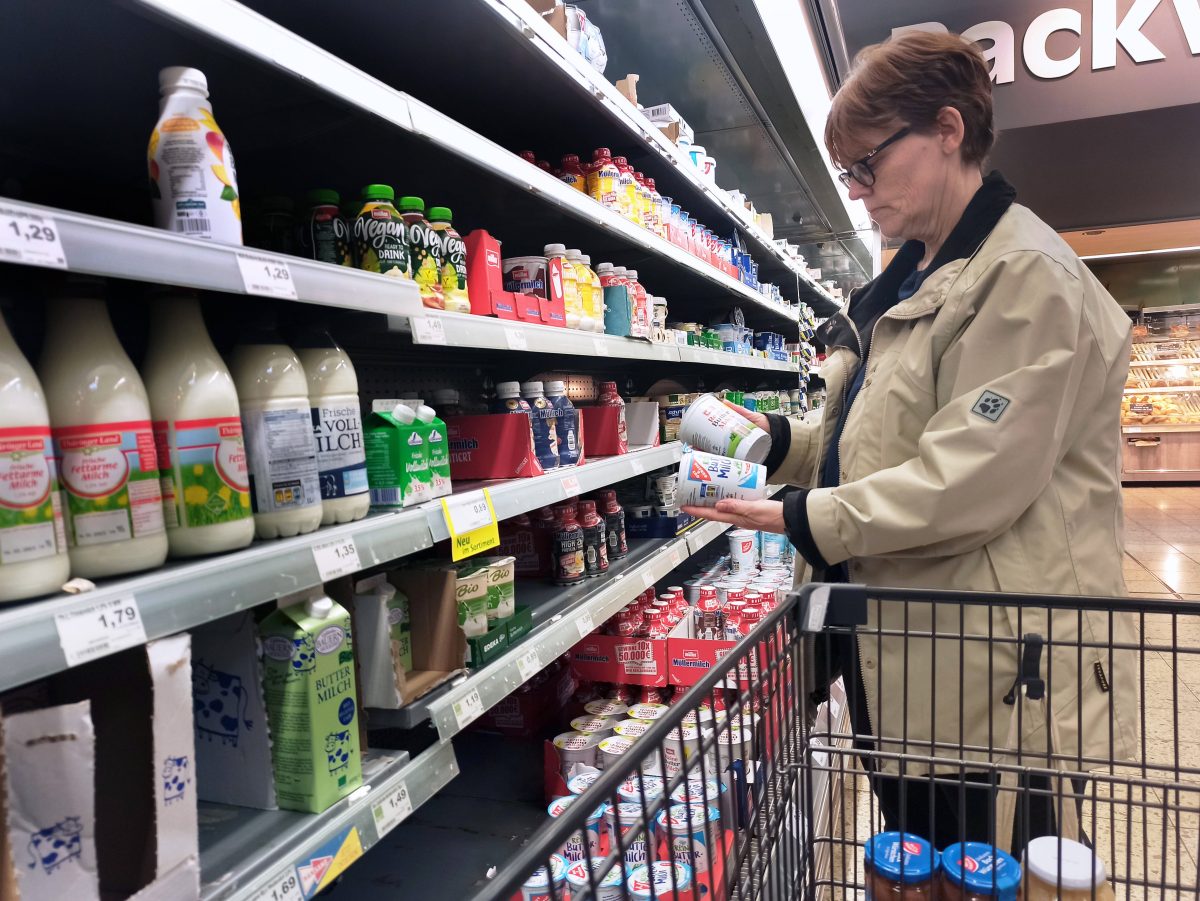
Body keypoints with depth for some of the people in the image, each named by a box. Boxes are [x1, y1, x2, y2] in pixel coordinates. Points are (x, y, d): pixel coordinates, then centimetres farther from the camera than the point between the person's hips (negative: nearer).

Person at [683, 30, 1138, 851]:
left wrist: (807, 522, -18)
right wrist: (780, 441, 3)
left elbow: (973, 480, -23)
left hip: (984, 656, -8)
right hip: (903, 639, 9)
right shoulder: (909, 281, 14)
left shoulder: (1028, 275, -15)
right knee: (914, 863, 22)